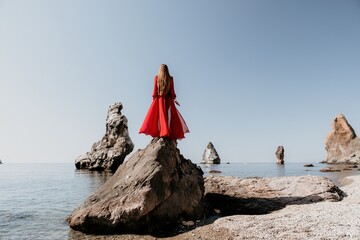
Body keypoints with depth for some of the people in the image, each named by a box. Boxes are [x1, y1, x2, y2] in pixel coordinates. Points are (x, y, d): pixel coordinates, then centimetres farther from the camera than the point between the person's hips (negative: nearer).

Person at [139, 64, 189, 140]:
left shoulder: (156, 78, 1)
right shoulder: (170, 78, 0)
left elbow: (155, 89, -1)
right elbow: (172, 90, 0)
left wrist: (154, 98, 6)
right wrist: (174, 99, 9)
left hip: (159, 99, 0)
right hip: (168, 100, 0)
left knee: (159, 116, 3)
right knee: (169, 116, 5)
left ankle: (157, 133, -3)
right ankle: (170, 134, -1)